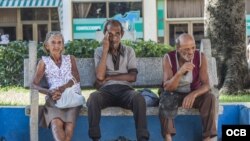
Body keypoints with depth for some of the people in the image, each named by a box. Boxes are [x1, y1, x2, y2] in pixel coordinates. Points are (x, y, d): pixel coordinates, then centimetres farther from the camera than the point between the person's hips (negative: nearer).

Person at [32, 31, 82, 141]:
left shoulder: (70, 59, 21)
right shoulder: (44, 62, 17)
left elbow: (76, 79, 6)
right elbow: (34, 84, 8)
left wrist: (61, 89, -13)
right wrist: (49, 92, -13)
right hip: (54, 99, -1)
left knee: (69, 125, -32)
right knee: (56, 123, -34)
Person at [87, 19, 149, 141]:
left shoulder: (129, 51, 13)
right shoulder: (99, 51, 10)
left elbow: (132, 77, 1)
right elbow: (100, 76, -6)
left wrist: (109, 77, -4)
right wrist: (106, 50, -6)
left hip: (124, 90, 1)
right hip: (106, 90, 0)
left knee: (138, 98, -35)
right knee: (93, 97, -36)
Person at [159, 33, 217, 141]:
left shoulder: (200, 57, -15)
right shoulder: (168, 58, -20)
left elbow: (206, 84, -18)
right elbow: (167, 88, -26)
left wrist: (193, 94, -40)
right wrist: (180, 72, -43)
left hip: (193, 94, 1)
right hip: (174, 94, -1)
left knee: (209, 97, -28)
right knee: (166, 98, -34)